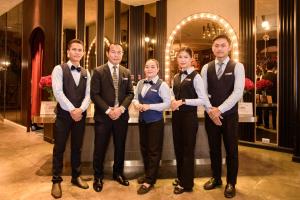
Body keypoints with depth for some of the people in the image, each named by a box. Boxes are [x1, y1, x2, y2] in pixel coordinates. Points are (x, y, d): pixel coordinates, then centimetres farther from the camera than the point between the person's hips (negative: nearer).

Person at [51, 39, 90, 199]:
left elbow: (88, 94, 3)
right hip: (64, 114, -3)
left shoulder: (86, 73, 10)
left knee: (77, 147, 14)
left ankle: (76, 177, 30)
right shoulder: (59, 69, -2)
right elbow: (58, 92, -13)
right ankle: (56, 181, 23)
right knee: (59, 148, 7)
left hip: (80, 115, 4)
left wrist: (80, 109, -14)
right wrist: (72, 110, -18)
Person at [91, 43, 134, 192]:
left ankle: (118, 173, 33)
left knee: (120, 147, 13)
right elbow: (94, 94, -7)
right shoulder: (98, 71, -2)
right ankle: (98, 177, 27)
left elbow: (130, 93, 5)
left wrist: (122, 108, -11)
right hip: (103, 115, -3)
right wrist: (108, 110, -16)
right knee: (100, 148, 7)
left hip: (121, 115, 3)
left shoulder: (126, 72, 9)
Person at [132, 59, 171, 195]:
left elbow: (167, 103, -16)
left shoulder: (162, 85, -12)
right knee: (144, 148, 18)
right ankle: (147, 174, 38)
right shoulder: (140, 83, 7)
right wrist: (137, 104, -10)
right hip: (142, 120, 7)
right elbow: (135, 98, 13)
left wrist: (149, 106, -22)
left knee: (154, 150, 4)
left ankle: (149, 181, 18)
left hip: (155, 121, -6)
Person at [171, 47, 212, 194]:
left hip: (189, 116, -7)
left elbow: (203, 99, -15)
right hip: (177, 115, 7)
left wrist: (183, 101, -19)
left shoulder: (195, 77, -10)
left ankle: (186, 183, 25)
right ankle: (180, 177, 38)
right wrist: (173, 102, -5)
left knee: (188, 149, 7)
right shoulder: (176, 77, 10)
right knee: (178, 147, 17)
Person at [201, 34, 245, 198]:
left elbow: (238, 92, -13)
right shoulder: (206, 68, 5)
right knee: (214, 148, 14)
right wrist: (210, 110, -12)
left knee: (231, 150, 9)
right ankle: (216, 178, 33)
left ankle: (231, 183, 28)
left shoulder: (237, 67, -3)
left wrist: (219, 109, -19)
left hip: (229, 115, -2)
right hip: (210, 115, 2)